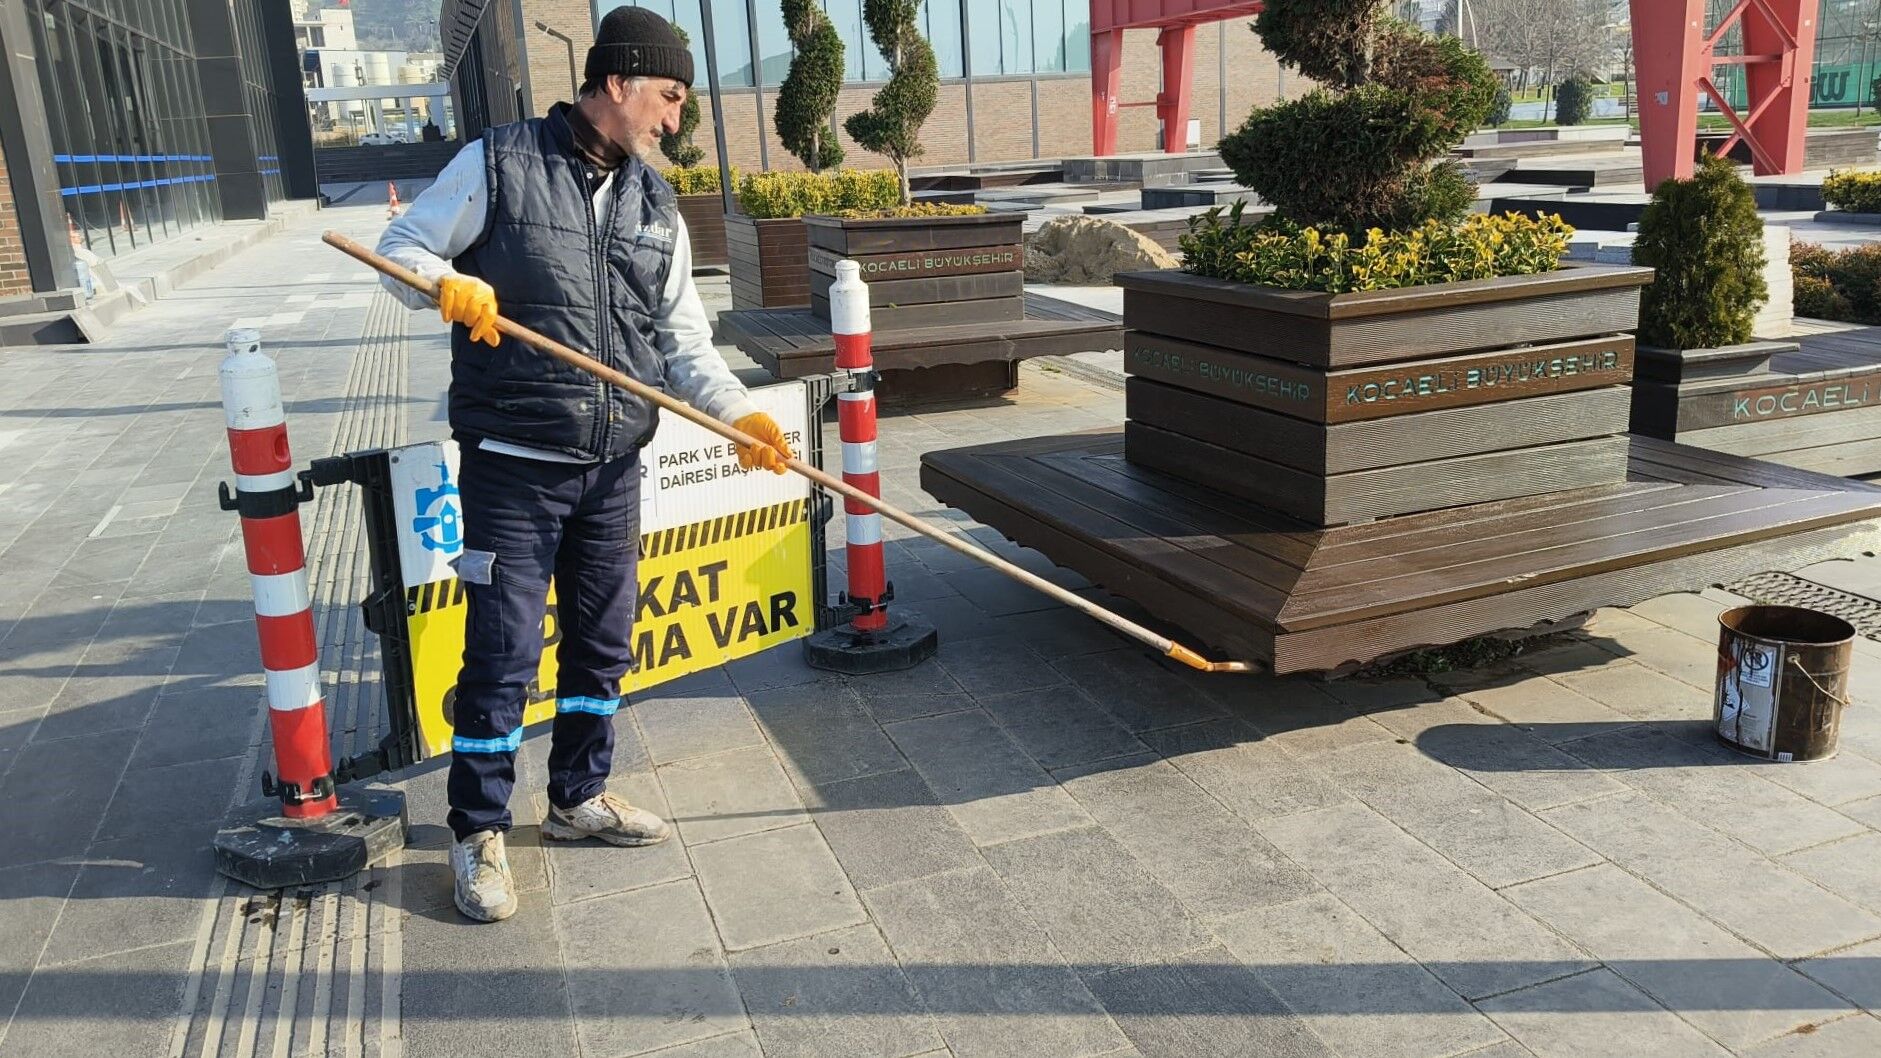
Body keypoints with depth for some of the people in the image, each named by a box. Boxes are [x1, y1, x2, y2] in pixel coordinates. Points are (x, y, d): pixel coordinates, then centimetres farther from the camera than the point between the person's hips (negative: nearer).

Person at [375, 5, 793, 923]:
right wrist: (450, 283, -22)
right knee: (504, 650, -1)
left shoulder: (657, 208, 10)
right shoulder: (497, 164, -5)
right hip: (513, 464, -5)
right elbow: (402, 250, 0)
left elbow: (684, 345, 9)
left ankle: (579, 798, 34)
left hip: (613, 469, 6)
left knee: (603, 641, 15)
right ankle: (477, 832, 17)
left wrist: (740, 413, -7)